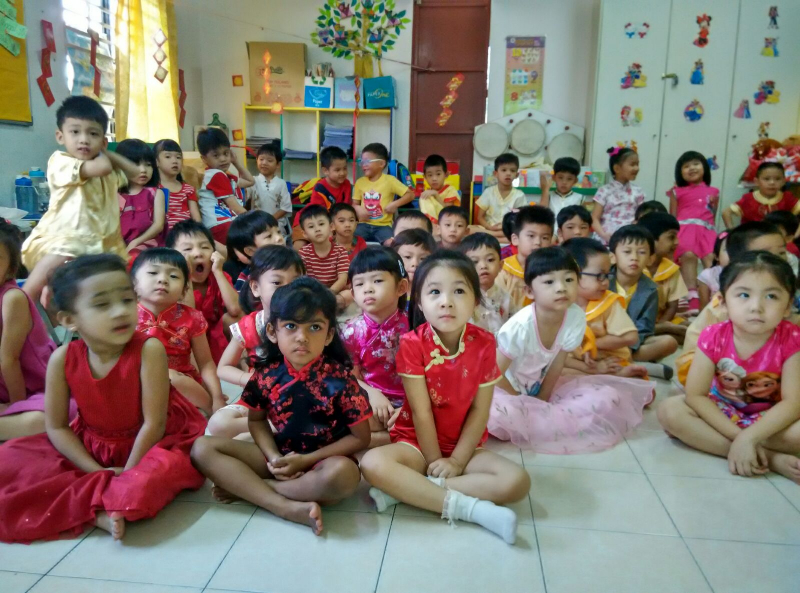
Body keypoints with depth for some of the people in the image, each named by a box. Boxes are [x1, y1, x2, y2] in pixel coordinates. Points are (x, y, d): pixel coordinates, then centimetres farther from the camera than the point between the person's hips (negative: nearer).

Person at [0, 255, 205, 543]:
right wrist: (96, 471, -14)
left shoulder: (148, 350, -24)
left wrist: (127, 473, -15)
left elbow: (154, 423, -20)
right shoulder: (63, 359, -13)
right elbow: (56, 427, -5)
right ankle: (102, 510, -23)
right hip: (89, 447, 5)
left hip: (145, 447, -4)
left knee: (166, 468, -37)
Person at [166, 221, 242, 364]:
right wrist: (186, 276, -28)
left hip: (216, 341, 3)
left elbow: (235, 310, -22)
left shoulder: (219, 277, -3)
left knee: (230, 317, -19)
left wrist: (218, 271, -21)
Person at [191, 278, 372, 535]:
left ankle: (244, 487, -16)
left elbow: (360, 438, -11)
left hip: (323, 460, -4)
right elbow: (256, 420, 9)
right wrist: (273, 457, -10)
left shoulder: (340, 379, -18)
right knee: (203, 448, -10)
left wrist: (305, 460, -15)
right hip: (280, 456, 4)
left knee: (343, 473, -39)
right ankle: (288, 507, -23)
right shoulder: (267, 374, -8)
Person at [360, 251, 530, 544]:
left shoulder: (484, 343, -11)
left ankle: (407, 490, -19)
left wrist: (457, 461, -14)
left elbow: (479, 412, -9)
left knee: (517, 482, -23)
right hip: (416, 442, -1)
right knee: (373, 464, -31)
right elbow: (421, 412, -15)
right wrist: (435, 462, -14)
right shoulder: (412, 343, -16)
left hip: (466, 446, 2)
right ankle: (471, 507, -26)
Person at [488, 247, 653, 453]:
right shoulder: (520, 326, -31)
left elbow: (556, 365, -5)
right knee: (498, 414, -39)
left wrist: (542, 401, -5)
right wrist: (525, 407, -11)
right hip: (508, 389, -4)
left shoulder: (576, 318, -18)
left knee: (608, 397, -10)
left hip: (540, 387, 4)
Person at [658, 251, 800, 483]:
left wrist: (747, 438, -37)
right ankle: (771, 459, -25)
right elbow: (695, 395, -19)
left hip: (771, 418, -2)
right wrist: (737, 436, -29)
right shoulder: (714, 337, -19)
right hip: (721, 411, 2)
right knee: (670, 410, -26)